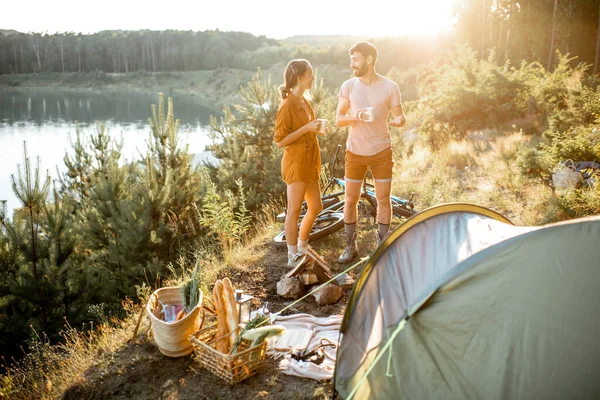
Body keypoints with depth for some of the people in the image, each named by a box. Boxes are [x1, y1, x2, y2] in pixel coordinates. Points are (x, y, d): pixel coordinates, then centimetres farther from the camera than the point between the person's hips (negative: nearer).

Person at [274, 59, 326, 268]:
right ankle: (293, 257, 12)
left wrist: (315, 129, 5)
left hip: (309, 163, 9)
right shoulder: (287, 106, -16)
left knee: (315, 207, 15)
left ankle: (301, 249, 31)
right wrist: (307, 128, -22)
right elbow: (280, 140, -18)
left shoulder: (304, 102, 11)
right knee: (294, 210, 0)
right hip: (296, 163, -9)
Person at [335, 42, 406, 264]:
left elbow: (401, 118, -3)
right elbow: (338, 119, -1)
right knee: (351, 200, 5)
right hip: (355, 152, 1)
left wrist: (399, 121, -27)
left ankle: (382, 244, 24)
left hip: (381, 151, -1)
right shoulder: (348, 86, -3)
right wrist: (355, 116, -22)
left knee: (383, 199, 6)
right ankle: (350, 246, 21)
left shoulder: (390, 87, -7)